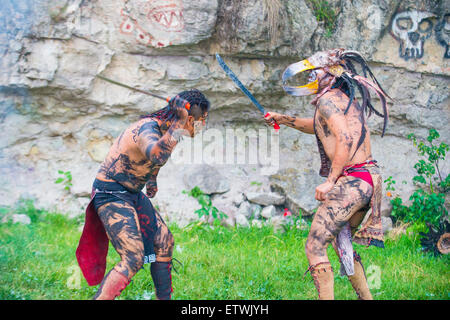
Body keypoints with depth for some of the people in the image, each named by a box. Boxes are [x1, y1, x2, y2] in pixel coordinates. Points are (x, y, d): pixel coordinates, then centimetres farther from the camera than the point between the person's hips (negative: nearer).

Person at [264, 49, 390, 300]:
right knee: (340, 242, 24)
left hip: (351, 181, -10)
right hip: (370, 179, 10)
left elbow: (345, 138, -21)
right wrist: (283, 119, 37)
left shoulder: (328, 98, -8)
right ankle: (366, 296, 25)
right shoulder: (347, 99, 20)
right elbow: (319, 126, 37)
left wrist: (330, 182, -21)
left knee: (315, 246, -7)